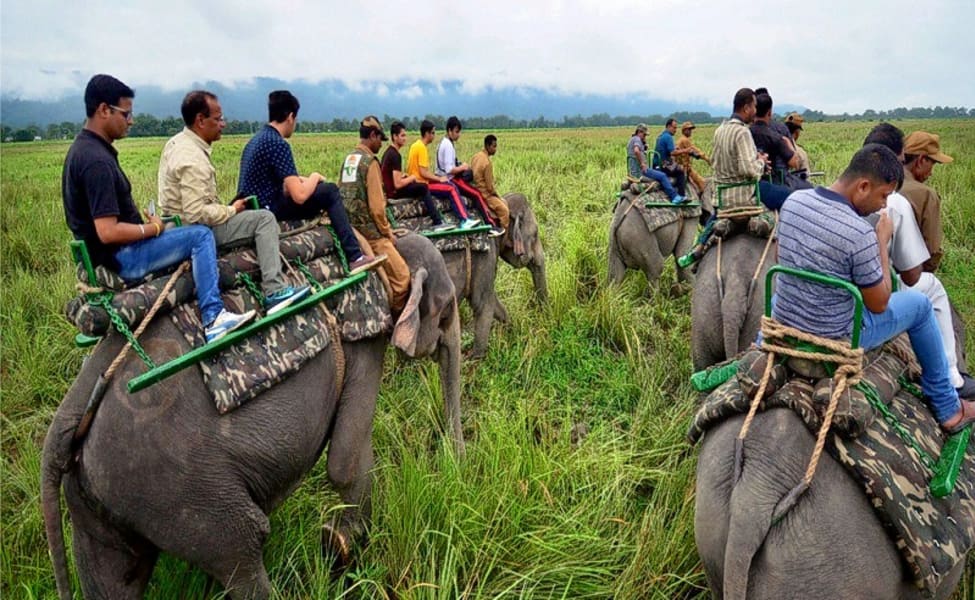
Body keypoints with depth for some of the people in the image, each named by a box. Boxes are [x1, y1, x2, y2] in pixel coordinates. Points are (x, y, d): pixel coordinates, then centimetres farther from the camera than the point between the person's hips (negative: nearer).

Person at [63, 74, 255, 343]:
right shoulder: (96, 160, -23)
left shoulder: (84, 147, 9)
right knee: (200, 235, -11)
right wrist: (152, 228, -13)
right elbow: (108, 232, -28)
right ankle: (213, 318, -14)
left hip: (115, 251, 11)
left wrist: (147, 225, 8)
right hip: (121, 257, -11)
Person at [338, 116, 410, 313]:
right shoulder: (370, 161, -12)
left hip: (349, 227, 9)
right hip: (368, 230, -9)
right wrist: (387, 232, -2)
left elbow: (341, 192, 18)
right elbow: (376, 206, -16)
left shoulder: (348, 159, 13)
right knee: (401, 275, -6)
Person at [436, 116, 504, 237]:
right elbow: (450, 170, -24)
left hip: (449, 178, 10)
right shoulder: (448, 145, -18)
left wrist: (461, 166, 6)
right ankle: (492, 225, -17)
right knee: (476, 195, -14)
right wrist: (462, 168, -10)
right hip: (451, 180, -10)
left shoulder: (445, 143, 14)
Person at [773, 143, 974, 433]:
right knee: (920, 303, 15)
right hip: (834, 341, -5)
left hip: (782, 325, 5)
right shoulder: (860, 233, -27)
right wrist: (882, 242, -6)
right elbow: (879, 305, -13)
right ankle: (947, 409, 30)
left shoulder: (793, 200, -9)